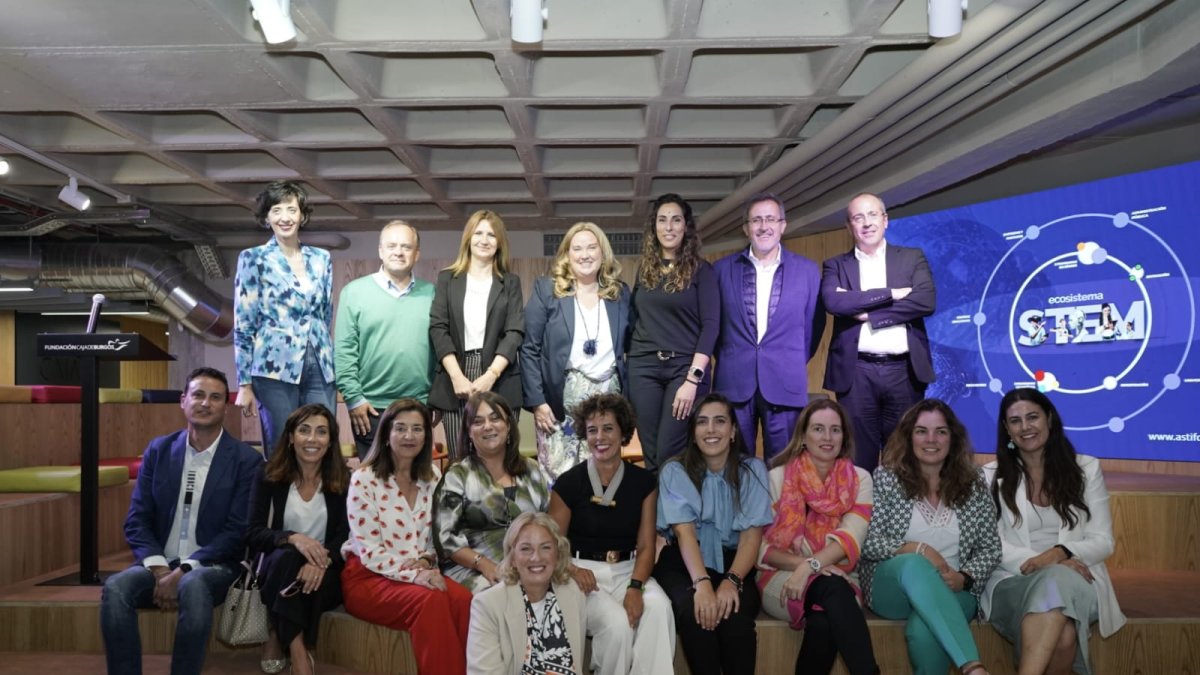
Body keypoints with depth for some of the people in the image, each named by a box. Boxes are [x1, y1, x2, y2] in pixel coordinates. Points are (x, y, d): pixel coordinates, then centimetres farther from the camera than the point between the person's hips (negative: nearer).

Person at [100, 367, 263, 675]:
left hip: (212, 567, -3)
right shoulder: (158, 450, 7)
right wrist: (159, 569, -12)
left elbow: (237, 531, -9)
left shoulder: (246, 460, -4)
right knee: (115, 588, -27)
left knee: (193, 586, -36)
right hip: (160, 564, 3)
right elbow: (137, 519, 4)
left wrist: (182, 572, -18)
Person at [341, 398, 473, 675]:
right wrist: (414, 575, -25)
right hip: (369, 576, -4)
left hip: (421, 573, 4)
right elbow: (369, 552, -12)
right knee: (432, 601, -33)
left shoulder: (432, 477, 8)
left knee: (463, 599, -28)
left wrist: (426, 561, -9)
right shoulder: (364, 480, -8)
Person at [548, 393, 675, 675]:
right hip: (584, 572, -2)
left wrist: (635, 587, -17)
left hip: (627, 570, 2)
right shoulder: (568, 483, -4)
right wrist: (573, 570, -20)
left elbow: (645, 546, 2)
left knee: (659, 609, -31)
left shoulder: (644, 481, 4)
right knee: (617, 623, -30)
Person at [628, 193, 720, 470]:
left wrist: (693, 378, -16)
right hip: (644, 368, 4)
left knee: (670, 455, -8)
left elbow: (710, 325, -8)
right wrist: (629, 361, 6)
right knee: (651, 454, 4)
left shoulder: (701, 270, -1)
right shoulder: (645, 269, 12)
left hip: (684, 367, -4)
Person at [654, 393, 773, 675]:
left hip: (734, 562, 1)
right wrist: (702, 583, -32)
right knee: (692, 610, -32)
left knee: (735, 614, -31)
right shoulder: (675, 471, -3)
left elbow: (752, 534, -8)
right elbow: (684, 531, -15)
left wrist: (732, 580, -26)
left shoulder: (753, 469, 0)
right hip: (683, 562, 0)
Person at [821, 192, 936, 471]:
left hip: (904, 370, 1)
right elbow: (833, 302, -10)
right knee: (859, 456, 3)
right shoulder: (836, 265, 10)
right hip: (856, 372, 0)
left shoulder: (913, 258, 10)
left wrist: (866, 313, -10)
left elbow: (926, 301, -7)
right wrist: (890, 293, -12)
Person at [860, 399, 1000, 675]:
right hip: (891, 587, -1)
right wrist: (916, 549, -17)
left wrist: (964, 578, -12)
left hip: (951, 593, 1)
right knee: (914, 566, -39)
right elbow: (867, 542, -4)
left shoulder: (972, 483, 7)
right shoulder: (886, 478, 1)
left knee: (923, 629, -36)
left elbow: (990, 548, 7)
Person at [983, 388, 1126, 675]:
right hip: (1014, 579, -1)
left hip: (1075, 577, 1)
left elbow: (1103, 541, 6)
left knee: (1056, 583, -39)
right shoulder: (991, 476, 8)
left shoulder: (1086, 469, 10)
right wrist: (1041, 562, -15)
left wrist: (1060, 553, -14)